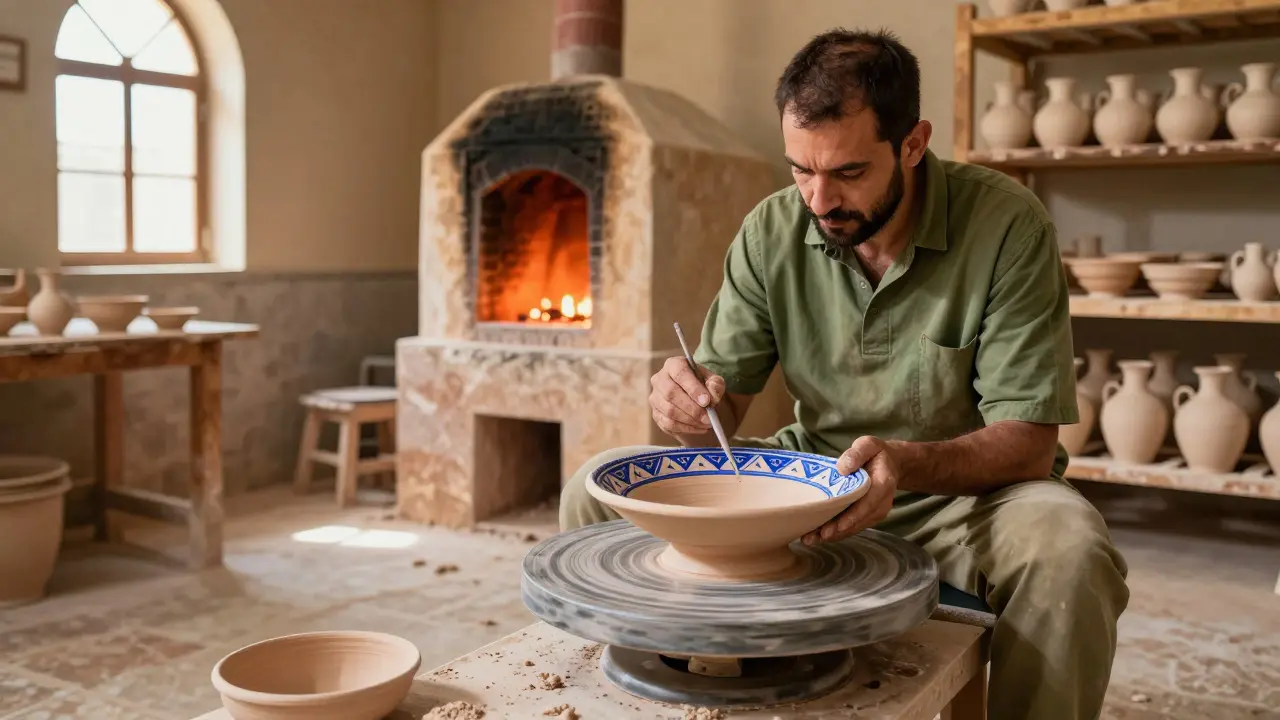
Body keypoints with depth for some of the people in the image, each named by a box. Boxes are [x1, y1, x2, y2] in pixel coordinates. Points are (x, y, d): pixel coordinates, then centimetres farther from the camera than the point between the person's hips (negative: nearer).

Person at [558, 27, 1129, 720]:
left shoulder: (1006, 226, -17)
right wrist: (689, 401, -26)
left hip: (963, 494, -2)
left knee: (1068, 548, -36)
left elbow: (1028, 442, -19)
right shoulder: (772, 230, -6)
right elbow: (723, 403, -1)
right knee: (595, 489, -9)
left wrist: (905, 464, -38)